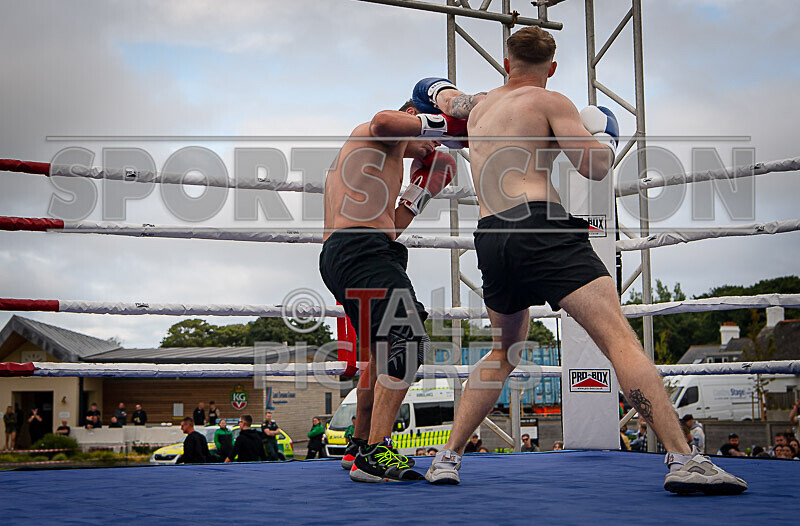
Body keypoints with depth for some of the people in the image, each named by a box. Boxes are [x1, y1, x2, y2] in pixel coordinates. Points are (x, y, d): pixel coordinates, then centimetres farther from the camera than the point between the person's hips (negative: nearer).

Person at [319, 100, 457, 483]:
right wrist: (441, 123, -7)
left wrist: (421, 193, 29)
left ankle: (359, 447, 36)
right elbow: (384, 121, -20)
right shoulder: (379, 135, 8)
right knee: (408, 340, -22)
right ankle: (374, 453, -28)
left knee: (384, 352, 24)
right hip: (361, 250, -11)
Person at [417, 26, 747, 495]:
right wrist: (604, 136, 19)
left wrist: (439, 90, 70)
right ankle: (684, 460, -23)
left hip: (490, 240, 7)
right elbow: (595, 168, -1)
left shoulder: (478, 106, 25)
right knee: (619, 336, -13)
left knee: (504, 352, 25)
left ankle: (447, 457, 21)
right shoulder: (550, 102, 6)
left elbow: (447, 100, 48)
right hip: (540, 228, -7)